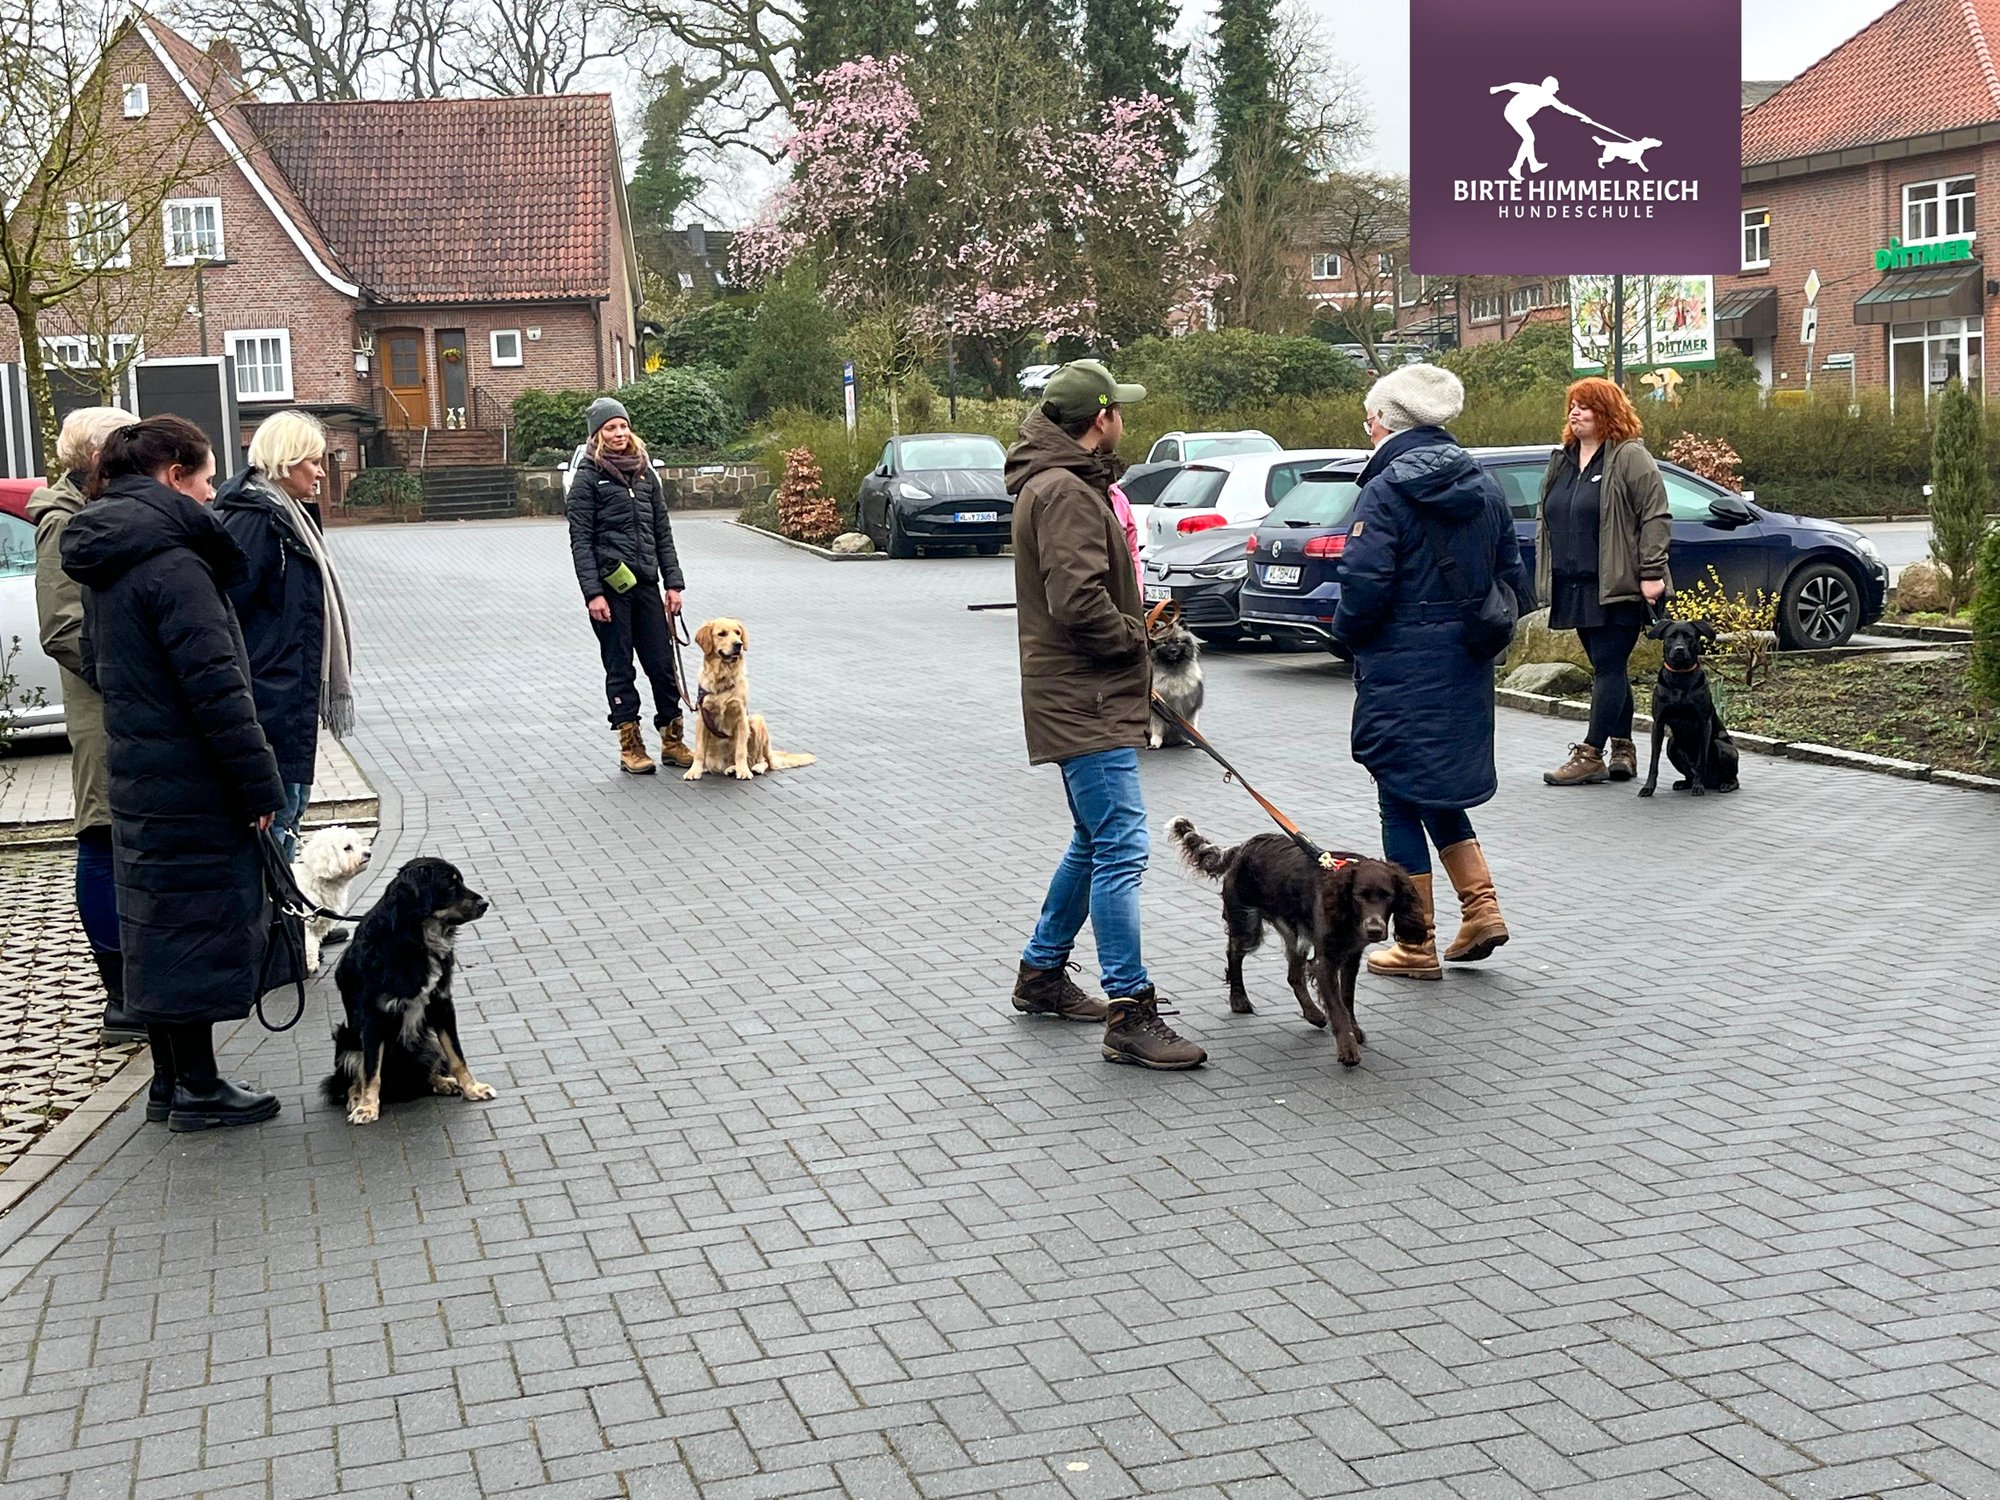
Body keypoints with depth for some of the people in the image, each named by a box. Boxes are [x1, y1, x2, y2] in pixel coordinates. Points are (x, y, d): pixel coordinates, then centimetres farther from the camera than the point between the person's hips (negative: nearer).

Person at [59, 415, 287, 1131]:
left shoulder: (103, 561, 11)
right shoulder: (172, 563, -20)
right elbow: (216, 685, -22)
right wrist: (259, 782, -17)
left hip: (137, 777, 9)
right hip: (194, 789, -9)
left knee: (157, 926, 15)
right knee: (199, 924, 1)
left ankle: (171, 1082, 25)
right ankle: (197, 1088, 11)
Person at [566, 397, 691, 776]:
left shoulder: (645, 474, 12)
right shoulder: (588, 477, -2)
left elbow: (662, 532, 14)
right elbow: (580, 540, -6)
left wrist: (673, 582, 7)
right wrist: (592, 592, -14)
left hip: (645, 584, 4)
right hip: (609, 585, -4)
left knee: (662, 663, 4)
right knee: (620, 668, 3)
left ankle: (672, 741, 13)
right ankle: (630, 747, 9)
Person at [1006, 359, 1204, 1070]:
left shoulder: (1064, 483, 18)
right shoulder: (1065, 491, -17)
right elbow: (1077, 598, -27)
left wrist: (1132, 626, 11)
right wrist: (1133, 637, -11)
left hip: (1087, 698, 11)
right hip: (1084, 700, -11)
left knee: (1096, 842, 21)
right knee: (1121, 847, -13)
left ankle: (1042, 972, 32)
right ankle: (1130, 1014, -11)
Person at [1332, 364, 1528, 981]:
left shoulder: (1386, 490, -14)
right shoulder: (1483, 486, 8)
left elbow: (1365, 585, -21)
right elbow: (1512, 578, 10)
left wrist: (1347, 633, -2)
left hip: (1402, 669, -7)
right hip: (1465, 669, 7)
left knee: (1402, 800, 3)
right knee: (1440, 791, 22)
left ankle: (1417, 945, 10)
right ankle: (1481, 907, 14)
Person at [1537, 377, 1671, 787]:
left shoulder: (1630, 458, -7)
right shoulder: (1561, 461, 16)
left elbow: (1656, 518, -12)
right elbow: (1545, 519, 22)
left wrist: (1651, 573, -17)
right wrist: (1545, 575, 18)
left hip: (1617, 586, -8)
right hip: (1574, 587, 8)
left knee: (1609, 668, -6)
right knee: (1608, 669, 12)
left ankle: (1590, 754, -8)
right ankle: (1623, 751, 18)